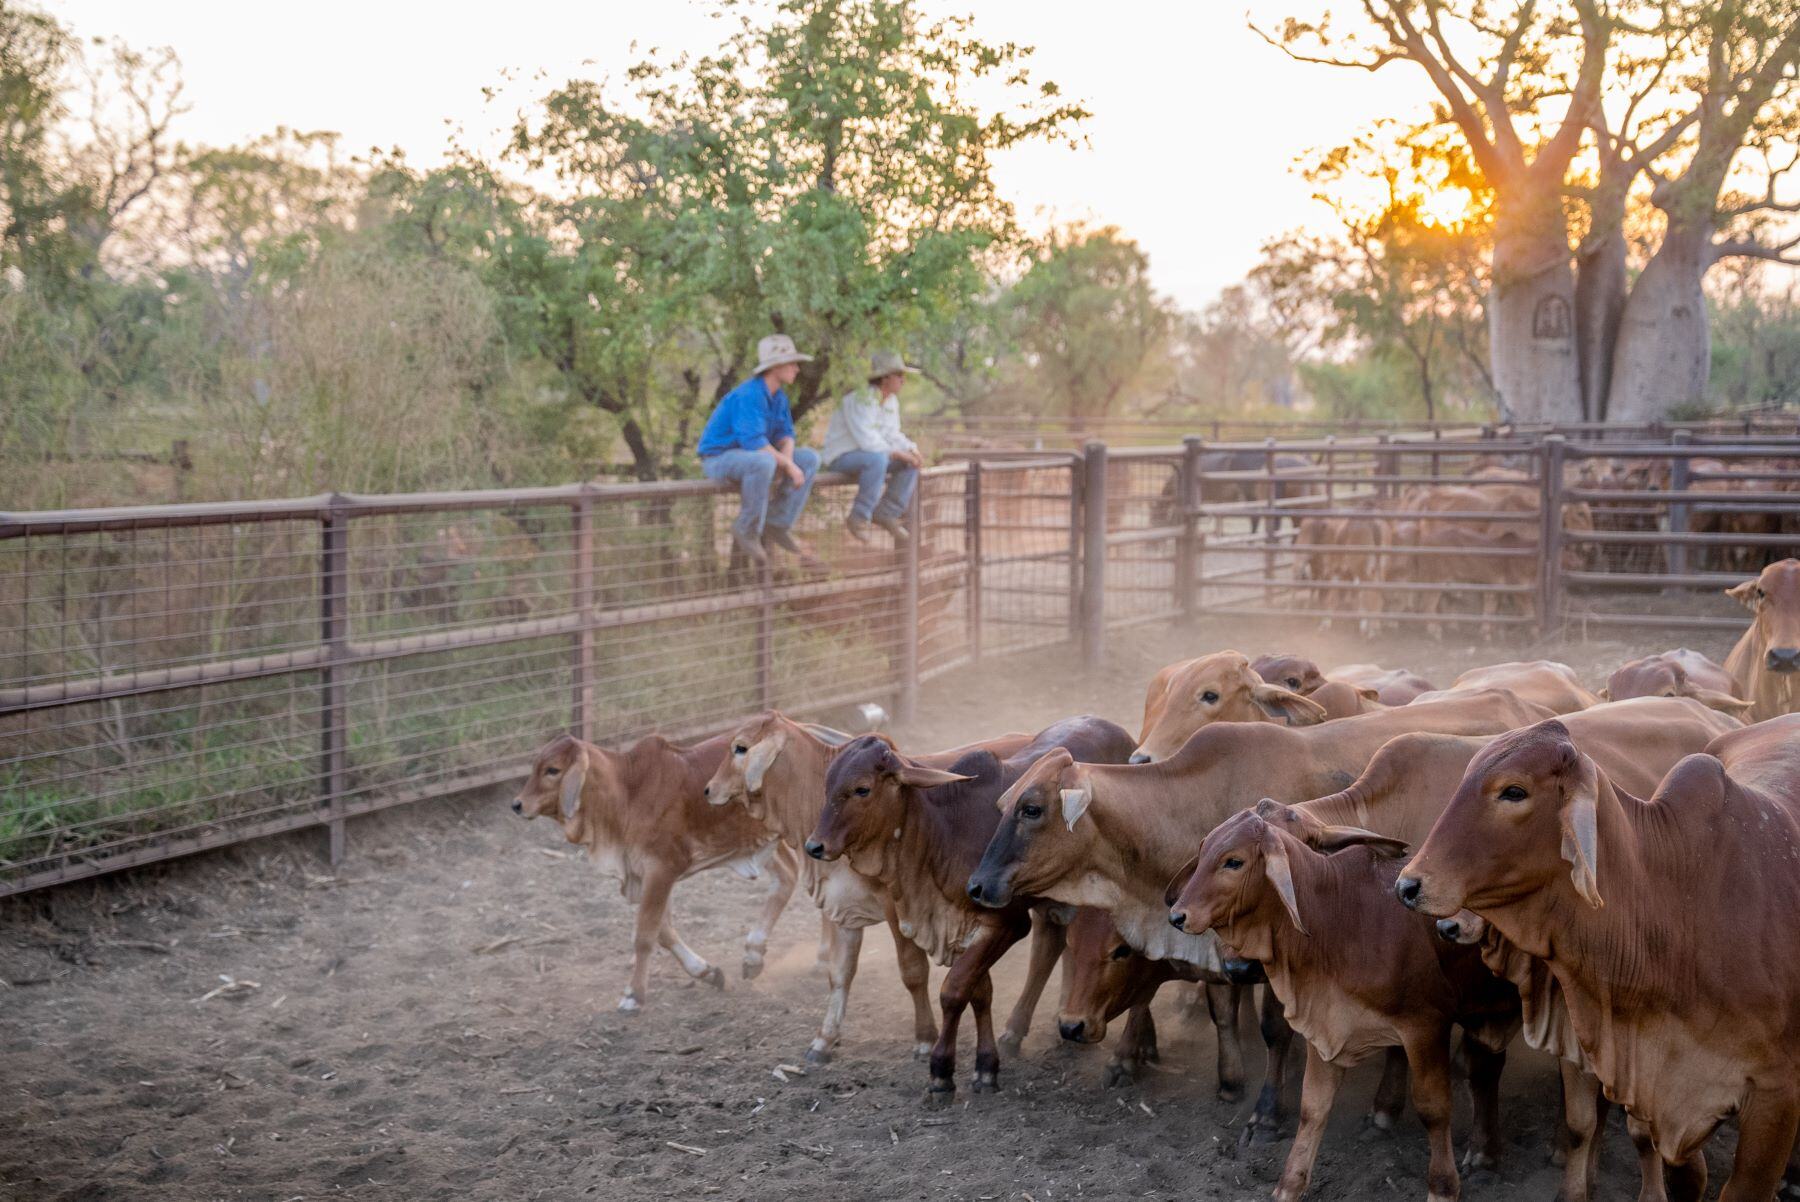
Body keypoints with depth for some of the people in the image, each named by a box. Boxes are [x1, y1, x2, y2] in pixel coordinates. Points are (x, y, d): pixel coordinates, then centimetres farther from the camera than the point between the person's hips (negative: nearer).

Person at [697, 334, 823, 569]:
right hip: (720, 457, -9)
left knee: (810, 458, -2)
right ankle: (746, 530, -22)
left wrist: (786, 462, -17)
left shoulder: (779, 396, 6)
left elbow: (785, 434, 5)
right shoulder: (748, 395, -24)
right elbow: (754, 442, -31)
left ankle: (777, 525, -4)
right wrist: (788, 466, -24)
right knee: (763, 462, -40)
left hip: (749, 456, 9)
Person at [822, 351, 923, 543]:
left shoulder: (892, 401, 6)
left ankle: (886, 513, 0)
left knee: (911, 462, -6)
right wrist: (898, 453, -26)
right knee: (878, 459, -37)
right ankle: (859, 518, -26)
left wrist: (911, 448, -10)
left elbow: (891, 435, 9)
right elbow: (867, 440, -30)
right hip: (842, 456, -9)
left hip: (870, 454, 9)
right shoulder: (860, 399, -23)